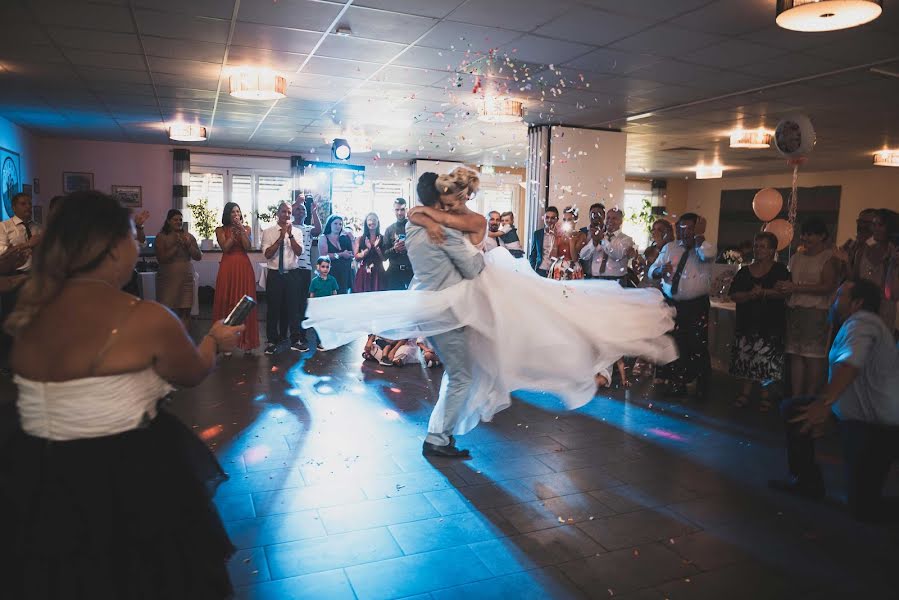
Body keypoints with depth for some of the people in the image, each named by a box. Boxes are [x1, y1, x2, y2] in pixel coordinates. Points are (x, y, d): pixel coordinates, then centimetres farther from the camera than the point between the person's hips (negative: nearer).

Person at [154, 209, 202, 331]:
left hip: (186, 278, 2)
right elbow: (161, 258, -10)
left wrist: (188, 245, -10)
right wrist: (176, 246, -14)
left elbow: (199, 257, 5)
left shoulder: (188, 236, 9)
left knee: (185, 312, 1)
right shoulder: (161, 236, 0)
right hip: (168, 279, -2)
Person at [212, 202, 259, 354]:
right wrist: (234, 232, -11)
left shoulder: (246, 228, 11)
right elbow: (225, 247, -7)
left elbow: (247, 247, -4)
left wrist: (241, 229, -10)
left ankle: (246, 342, 2)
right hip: (228, 268, -1)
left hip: (244, 268, 1)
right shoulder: (221, 230, 8)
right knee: (226, 303, -2)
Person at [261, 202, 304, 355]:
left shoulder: (297, 232, 4)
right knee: (273, 308, 6)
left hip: (292, 274, 1)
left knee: (293, 307, 5)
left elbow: (299, 252, -9)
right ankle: (272, 341, 18)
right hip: (274, 274, -1)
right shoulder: (268, 232, 0)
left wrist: (290, 235, -19)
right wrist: (281, 237, -17)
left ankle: (295, 341, 15)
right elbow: (267, 254, -11)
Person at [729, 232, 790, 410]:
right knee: (746, 357, 3)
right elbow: (734, 295, 0)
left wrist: (762, 292, -20)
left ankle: (765, 395, 10)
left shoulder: (779, 269, 1)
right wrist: (750, 295, -16)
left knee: (768, 360, -2)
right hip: (747, 322, 3)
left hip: (771, 323, -3)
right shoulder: (744, 271, 10)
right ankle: (746, 392, 13)